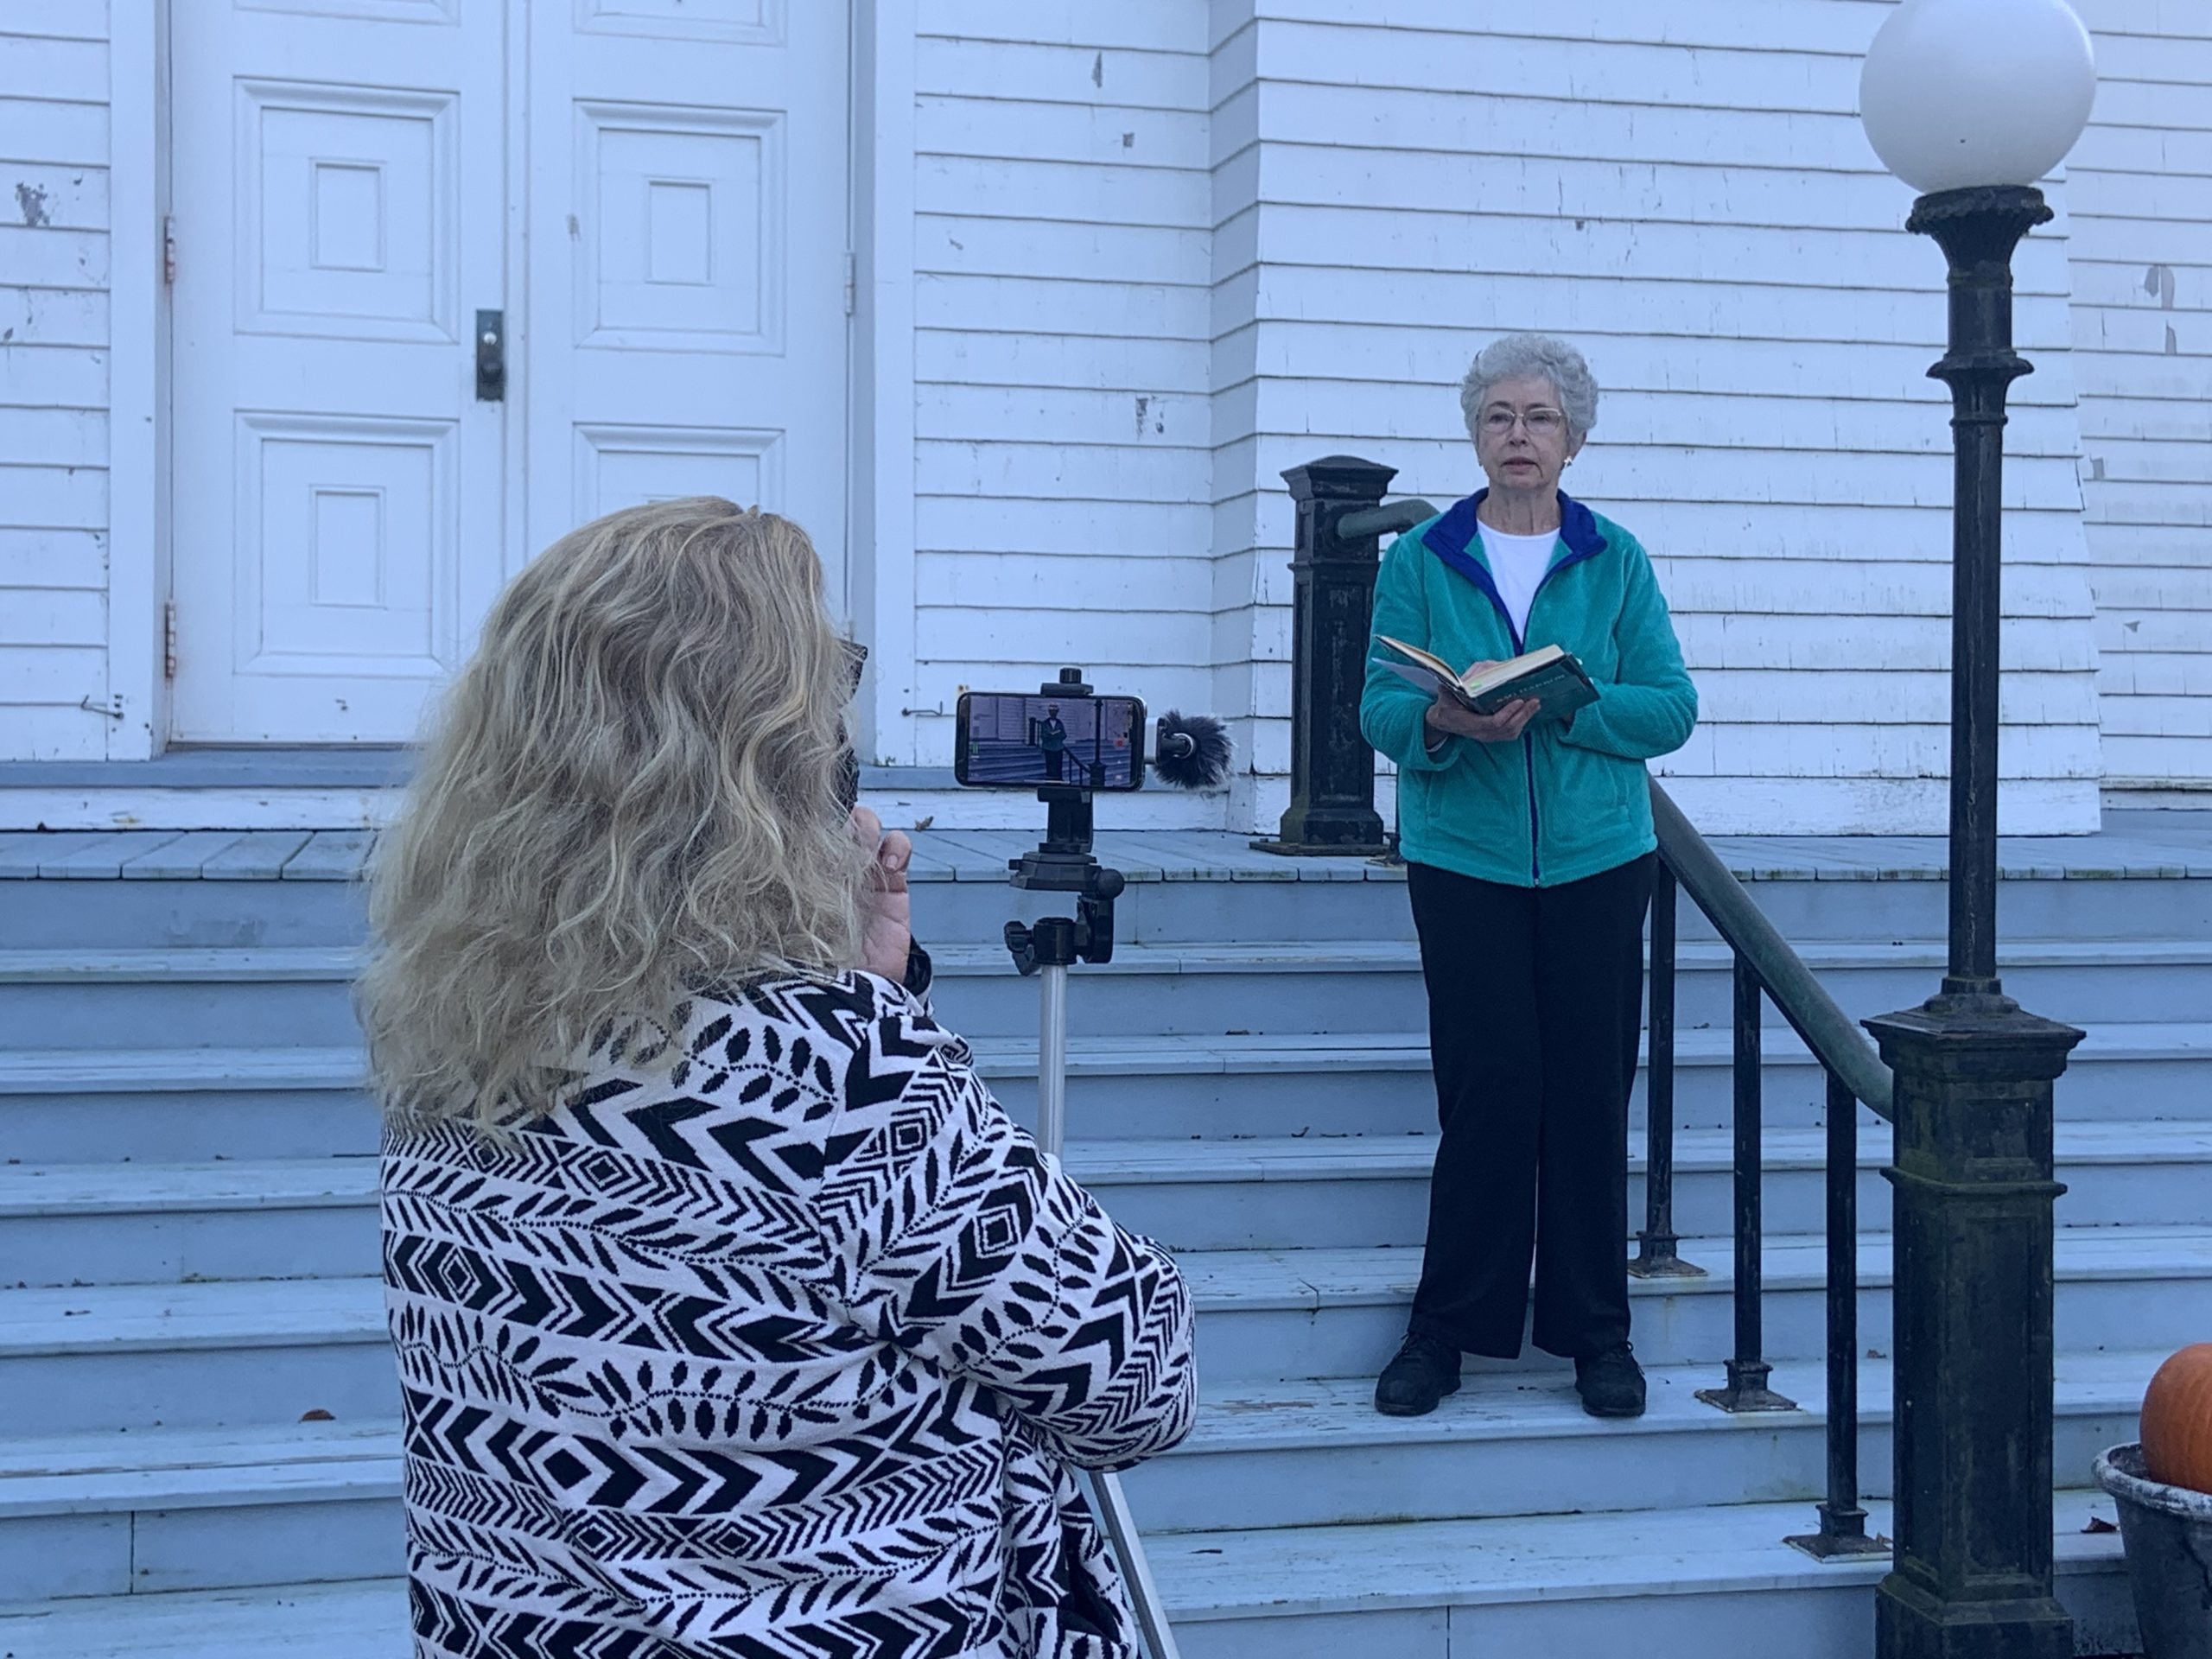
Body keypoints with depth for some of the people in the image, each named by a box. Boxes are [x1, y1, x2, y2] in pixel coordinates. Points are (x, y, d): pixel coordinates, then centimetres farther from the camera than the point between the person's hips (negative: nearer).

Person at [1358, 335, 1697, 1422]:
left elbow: (1671, 708, -1)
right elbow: (1380, 709, -1)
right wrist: (1446, 720, -22)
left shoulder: (1615, 561, 7)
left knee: (1591, 1091, 2)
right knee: (1485, 1088, -3)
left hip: (1596, 856, 1)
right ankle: (1447, 1328, 9)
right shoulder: (1420, 560, 6)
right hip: (1464, 856, -1)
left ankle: (1596, 1332, 14)